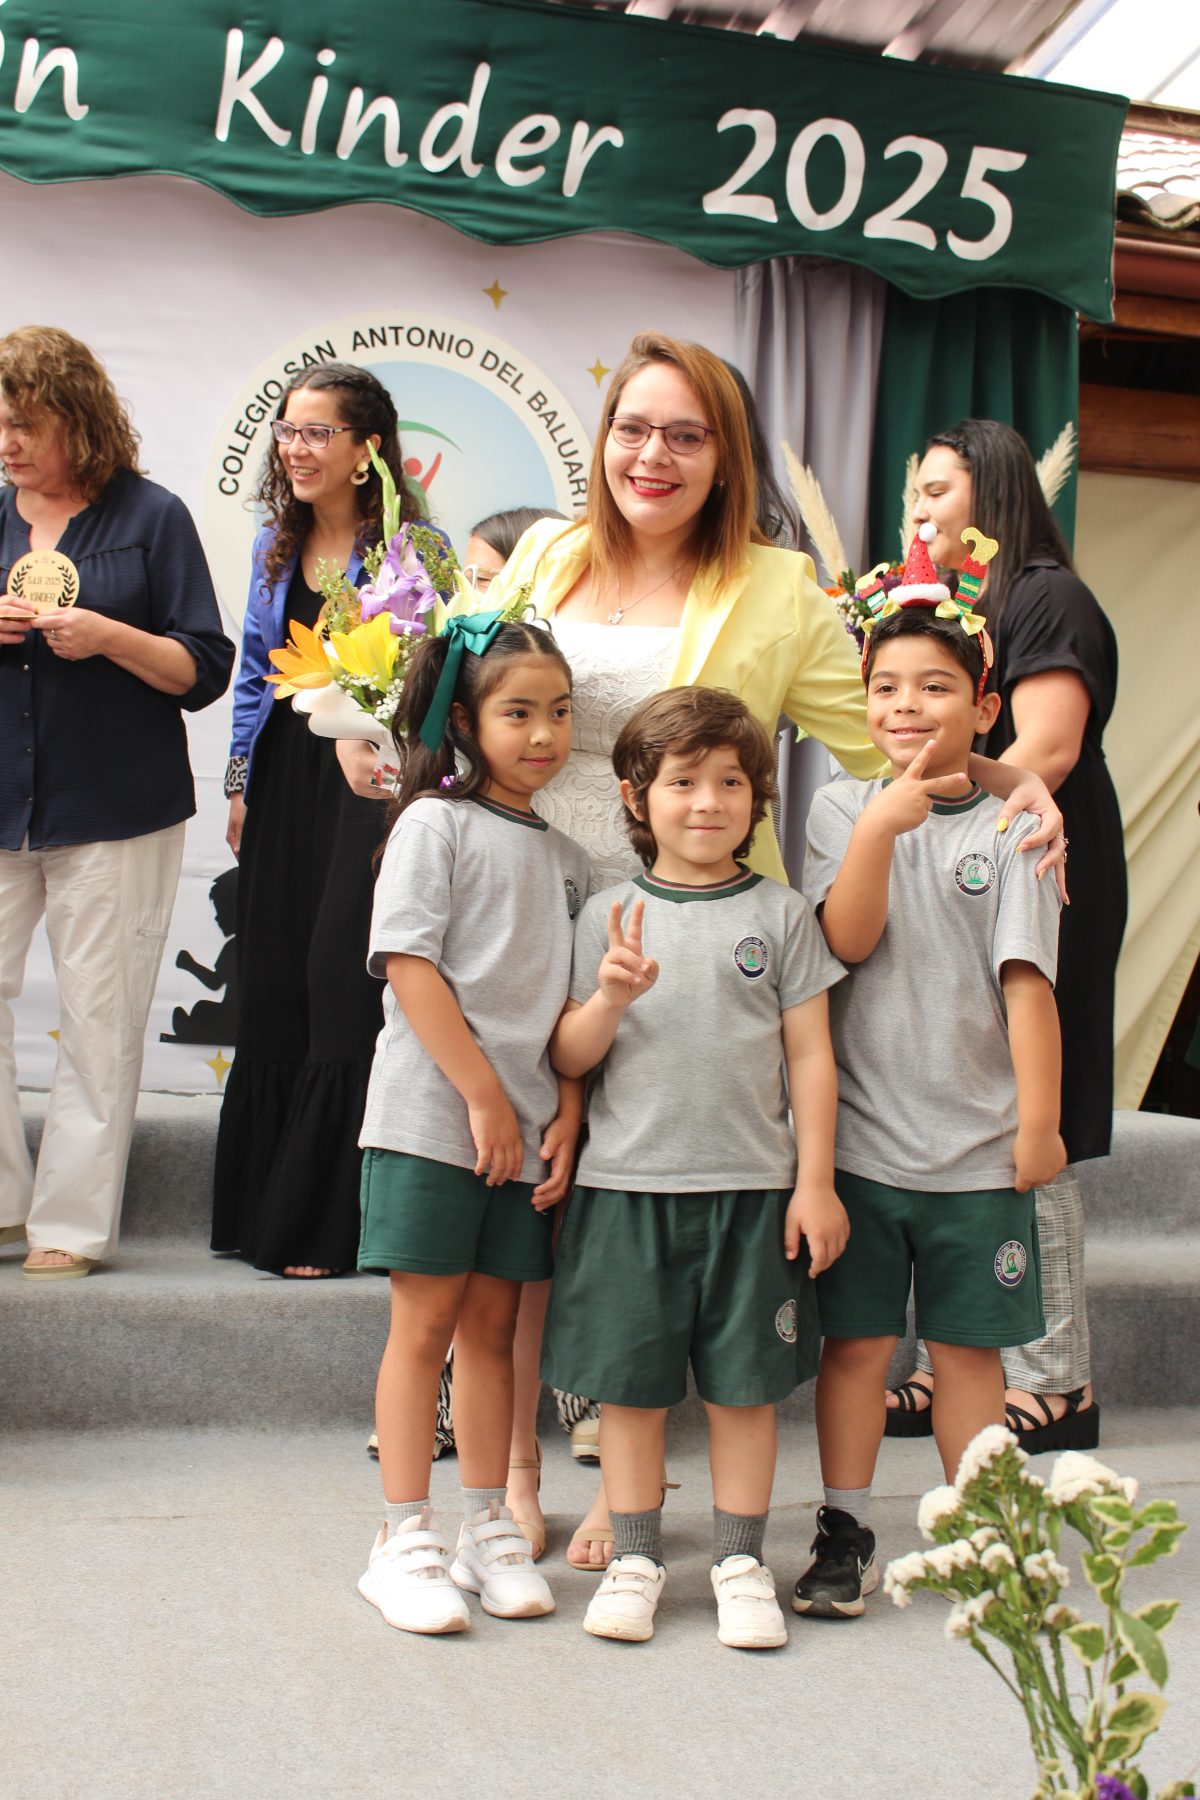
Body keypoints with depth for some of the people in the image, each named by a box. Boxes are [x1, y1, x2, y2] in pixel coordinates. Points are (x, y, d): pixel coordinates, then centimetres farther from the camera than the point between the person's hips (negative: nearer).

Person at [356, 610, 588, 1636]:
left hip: (528, 1128, 5)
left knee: (492, 1328, 11)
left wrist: (567, 1112, 0)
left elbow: (570, 1001, 13)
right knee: (426, 1323, 0)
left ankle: (490, 1531, 20)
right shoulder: (436, 824, -4)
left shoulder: (564, 857, 14)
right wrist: (484, 1095, -15)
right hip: (433, 1116, -5)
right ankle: (406, 1541, 9)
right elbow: (409, 965, -12)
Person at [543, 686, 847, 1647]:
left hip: (752, 1186, 0)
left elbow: (810, 1055, 4)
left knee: (744, 1385, 7)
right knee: (630, 1383, 7)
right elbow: (569, 1060, 4)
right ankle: (635, 1560, 22)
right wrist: (609, 998, -16)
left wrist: (816, 1183, -1)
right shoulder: (610, 915, 5)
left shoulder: (781, 914, 4)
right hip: (627, 1182, 1)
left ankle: (741, 1562, 22)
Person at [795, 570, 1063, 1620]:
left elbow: (1025, 980, -4)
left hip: (978, 1144, 0)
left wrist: (1039, 1120, -6)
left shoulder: (1008, 828, 0)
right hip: (860, 1135, 1)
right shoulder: (844, 811, 4)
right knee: (856, 1338, 6)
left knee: (968, 1344, 10)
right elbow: (848, 940, -10)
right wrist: (879, 830, -22)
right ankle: (846, 1534, 20)